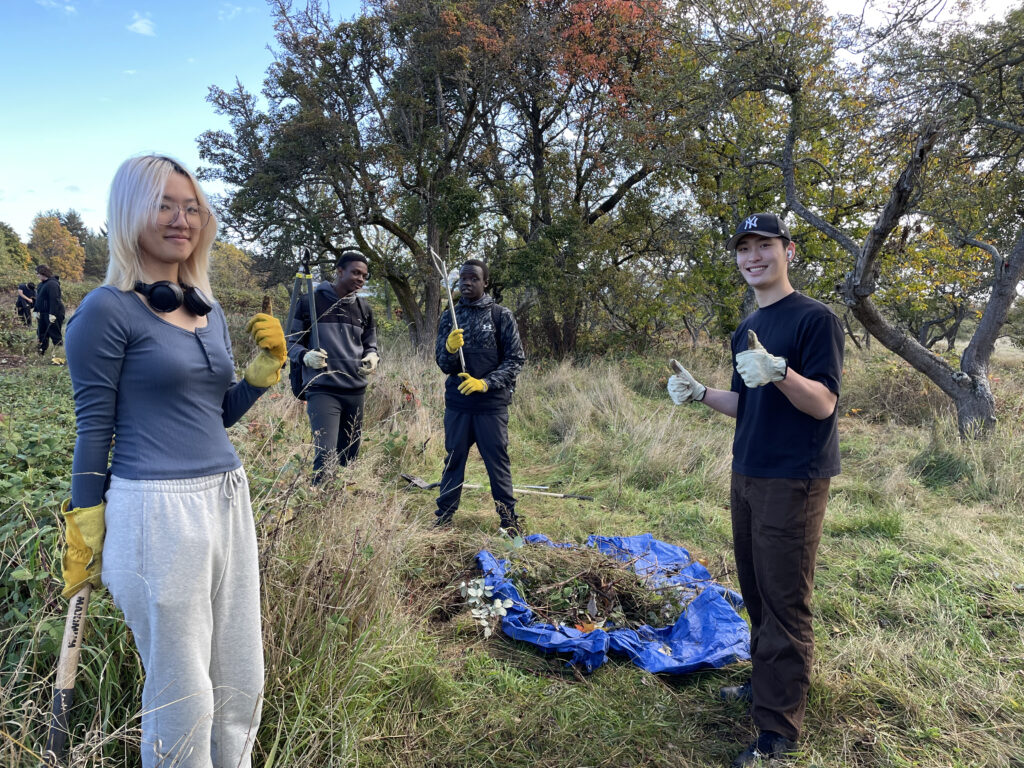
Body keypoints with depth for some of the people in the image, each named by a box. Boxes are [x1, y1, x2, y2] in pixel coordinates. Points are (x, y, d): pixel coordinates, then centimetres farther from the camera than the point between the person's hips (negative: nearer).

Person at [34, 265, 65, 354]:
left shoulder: (52, 284, -17)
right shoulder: (42, 283, 13)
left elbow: (54, 300, -24)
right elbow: (39, 299, 19)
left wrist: (52, 314, -27)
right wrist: (36, 310, 13)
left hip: (53, 314, -10)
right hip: (43, 313, 10)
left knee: (55, 334, -4)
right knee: (41, 334, 14)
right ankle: (41, 352, 22)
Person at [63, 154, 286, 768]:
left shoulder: (210, 312, 13)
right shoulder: (108, 309, -8)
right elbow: (94, 429, -6)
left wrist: (265, 370, 3)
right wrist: (85, 535, -3)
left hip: (228, 502, 7)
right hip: (157, 512, -7)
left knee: (243, 685, 18)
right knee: (182, 702, 9)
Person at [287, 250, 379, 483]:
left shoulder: (363, 308, 12)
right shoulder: (311, 301, -3)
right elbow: (292, 342, 3)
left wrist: (372, 356, -2)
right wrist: (306, 356, -19)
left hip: (355, 391, 6)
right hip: (322, 390, -5)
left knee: (348, 455, 12)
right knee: (326, 454, -17)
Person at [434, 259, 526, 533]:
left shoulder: (501, 316, -1)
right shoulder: (449, 318, 8)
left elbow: (516, 359, -3)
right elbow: (443, 365, 5)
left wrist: (486, 382, -14)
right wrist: (450, 349, -18)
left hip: (492, 404, -3)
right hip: (457, 402, 3)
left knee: (497, 460, 5)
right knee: (453, 459, 11)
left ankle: (508, 517, 18)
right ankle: (444, 515, 21)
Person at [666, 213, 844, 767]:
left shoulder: (815, 318, -10)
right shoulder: (745, 331, 14)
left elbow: (823, 403, -17)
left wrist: (778, 371, -34)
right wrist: (699, 393, 3)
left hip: (793, 482, -8)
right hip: (747, 476, 8)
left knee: (784, 602, -2)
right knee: (756, 592, 17)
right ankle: (765, 681, 34)